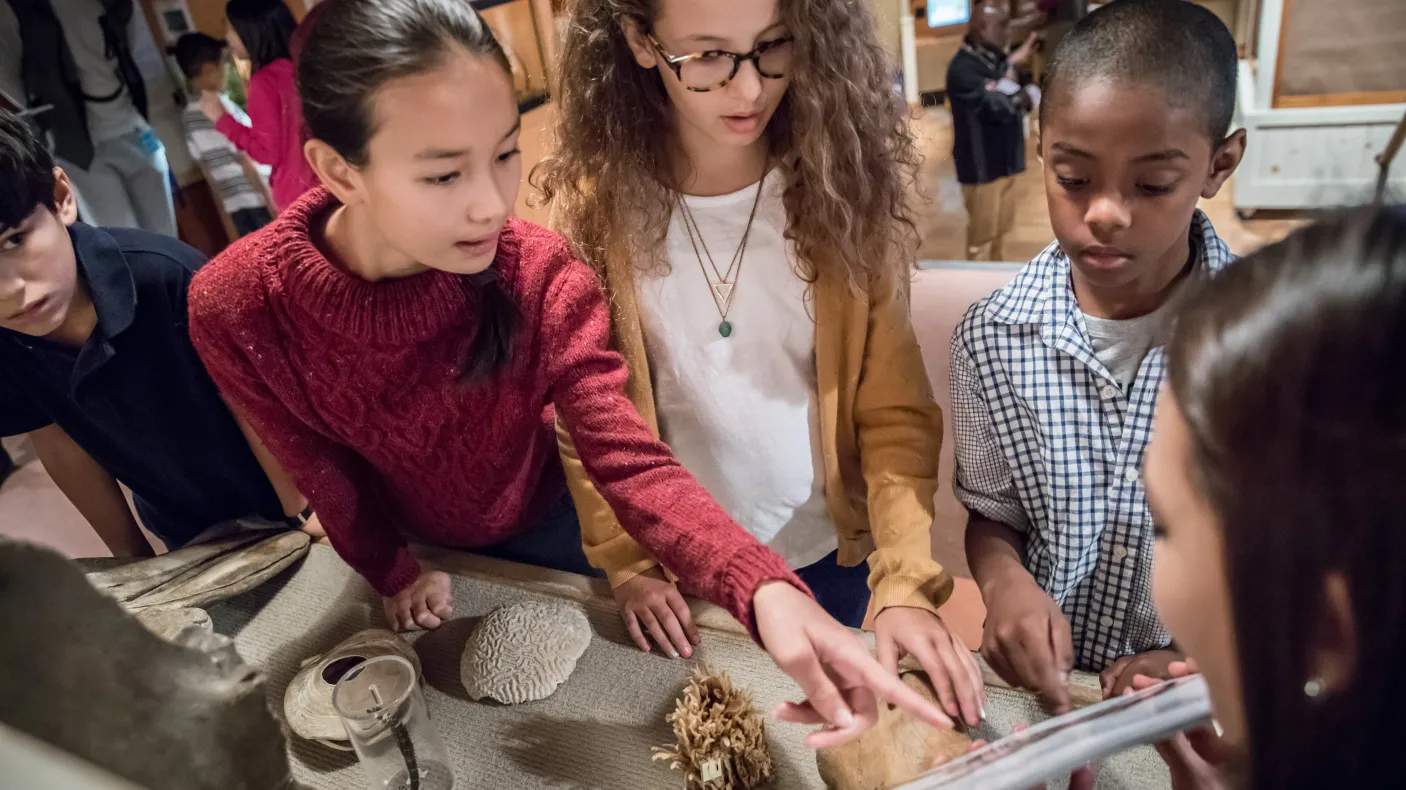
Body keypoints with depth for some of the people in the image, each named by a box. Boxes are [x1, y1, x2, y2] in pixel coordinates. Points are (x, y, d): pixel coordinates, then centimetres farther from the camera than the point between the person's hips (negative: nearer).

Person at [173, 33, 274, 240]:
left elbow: (207, 167, 14)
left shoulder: (189, 113, 10)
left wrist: (226, 202, 21)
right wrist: (271, 200, -12)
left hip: (236, 207, 8)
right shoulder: (219, 105, -13)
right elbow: (246, 161, -16)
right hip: (257, 202, -8)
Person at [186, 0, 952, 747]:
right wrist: (393, 573, -1)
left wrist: (766, 589, -54)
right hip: (411, 551, 1)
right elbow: (322, 473, -15)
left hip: (541, 537, 0)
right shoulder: (236, 308, -31)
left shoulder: (539, 276, -33)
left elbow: (629, 459, -38)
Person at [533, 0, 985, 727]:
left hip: (830, 551, 1)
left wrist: (905, 582, -24)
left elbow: (895, 412, -14)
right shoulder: (596, 203, -15)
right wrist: (626, 560, -11)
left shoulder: (843, 188, -15)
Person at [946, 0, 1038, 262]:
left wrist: (1026, 96, -3)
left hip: (1003, 160, 9)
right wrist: (1013, 67, -14)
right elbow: (998, 107, -26)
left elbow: (1031, 92, 17)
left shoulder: (996, 59, 10)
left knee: (1001, 230, 18)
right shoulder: (963, 68, -19)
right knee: (982, 235, 0)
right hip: (981, 167, -9)